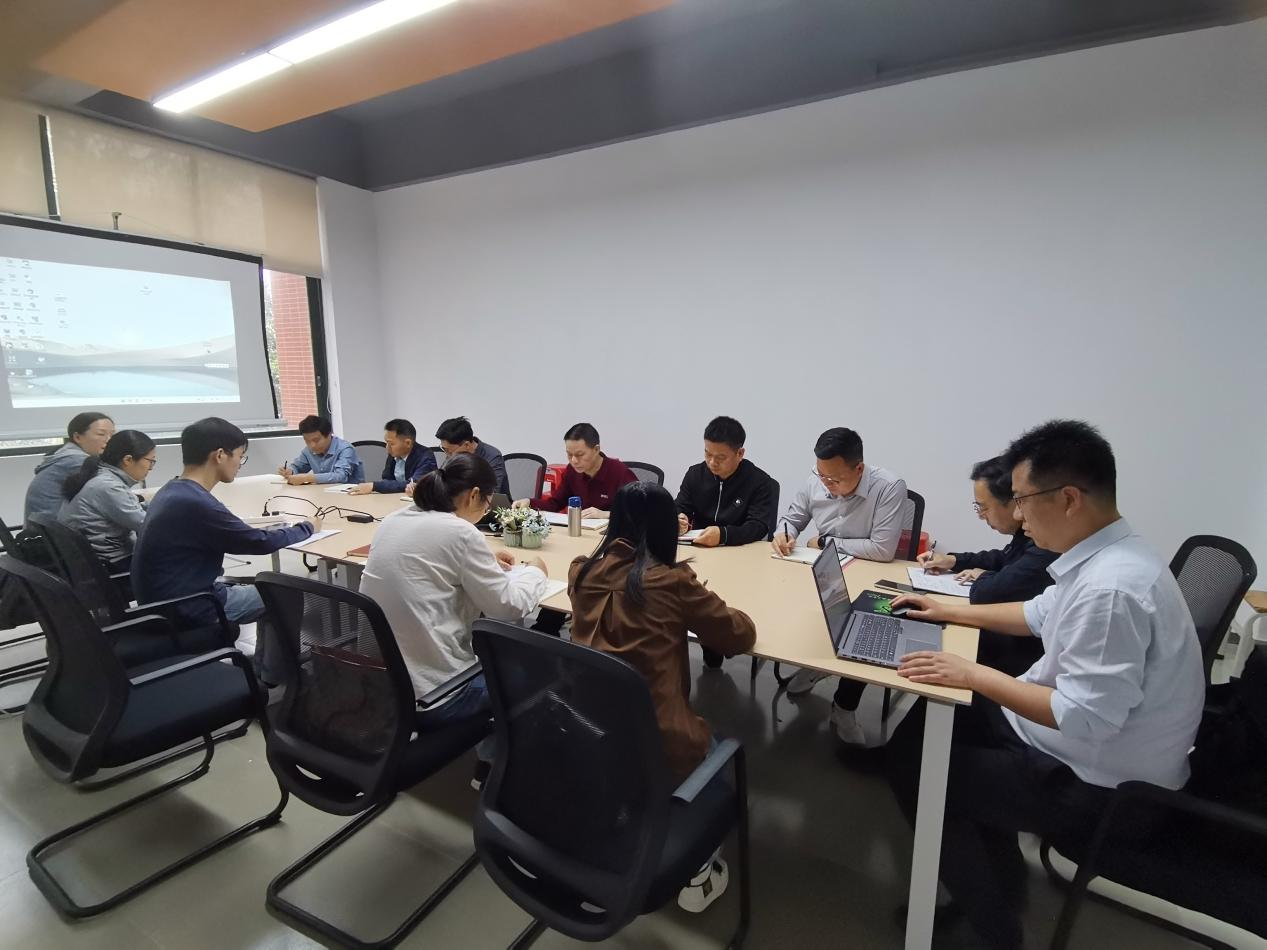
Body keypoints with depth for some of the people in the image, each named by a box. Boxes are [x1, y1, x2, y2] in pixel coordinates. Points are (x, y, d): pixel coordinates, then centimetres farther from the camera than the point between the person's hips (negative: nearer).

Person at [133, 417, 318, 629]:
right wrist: (307, 527, -3)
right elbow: (260, 542, -18)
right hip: (187, 608, -9)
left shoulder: (173, 491, 3)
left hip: (165, 599, 9)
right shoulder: (196, 503, -27)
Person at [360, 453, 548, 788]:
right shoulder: (460, 532, -19)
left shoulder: (394, 521, 3)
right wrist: (534, 570, 6)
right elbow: (508, 607, -11)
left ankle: (486, 749, 39)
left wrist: (487, 563, 21)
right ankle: (491, 766, 31)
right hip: (426, 694, -8)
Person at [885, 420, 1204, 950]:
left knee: (910, 761, -4)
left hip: (1093, 783, -9)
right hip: (1082, 745, 9)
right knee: (932, 722, 13)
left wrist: (974, 675, -23)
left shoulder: (1109, 588, -32)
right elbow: (1039, 616, 16)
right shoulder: (1104, 559, 0)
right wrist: (948, 612, 16)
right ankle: (1000, 874, 26)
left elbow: (1082, 719, -31)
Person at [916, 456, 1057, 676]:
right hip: (1011, 638, 8)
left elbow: (984, 596, -31)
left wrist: (983, 577, -7)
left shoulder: (1045, 548, -30)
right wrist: (953, 560, 7)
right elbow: (1004, 559, 21)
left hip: (1019, 660, -8)